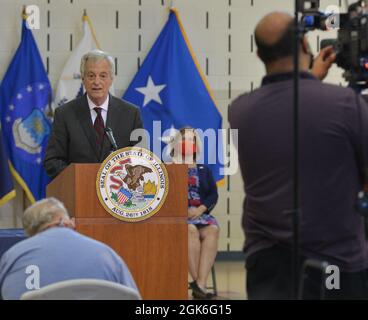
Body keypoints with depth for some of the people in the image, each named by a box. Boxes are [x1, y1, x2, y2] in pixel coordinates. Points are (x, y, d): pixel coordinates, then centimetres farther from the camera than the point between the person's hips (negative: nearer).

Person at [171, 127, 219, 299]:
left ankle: (200, 283, -40)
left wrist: (200, 209, -10)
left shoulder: (204, 170, 19)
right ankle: (198, 282, -33)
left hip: (201, 213, 3)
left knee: (212, 230, -30)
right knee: (191, 230, -35)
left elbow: (213, 194, 9)